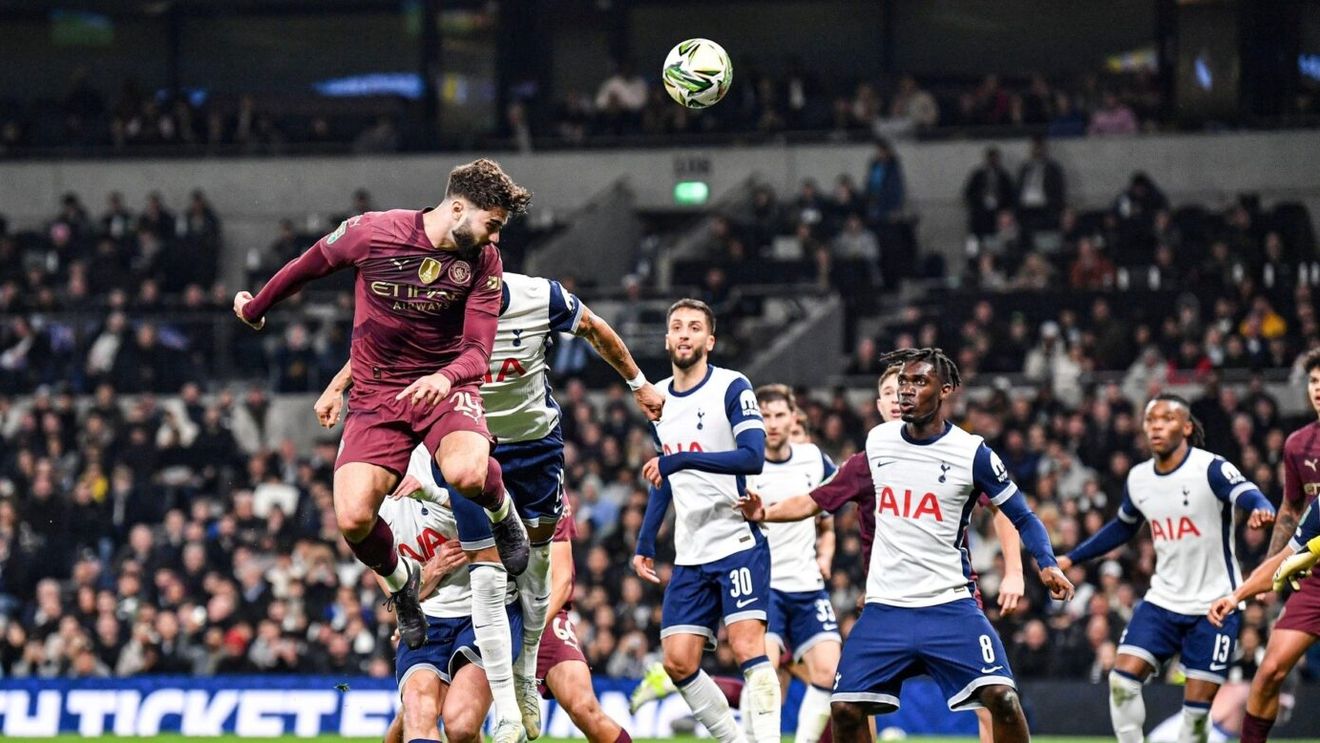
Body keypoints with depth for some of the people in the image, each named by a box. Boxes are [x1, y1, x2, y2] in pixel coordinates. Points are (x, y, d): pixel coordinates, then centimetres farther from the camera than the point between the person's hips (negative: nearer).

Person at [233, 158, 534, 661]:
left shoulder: (483, 262, -7)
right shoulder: (372, 233, -11)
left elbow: (477, 353, -11)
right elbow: (307, 267, 8)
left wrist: (446, 376, -34)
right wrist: (255, 309, 23)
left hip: (444, 388, 0)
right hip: (376, 396, 0)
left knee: (467, 475, -34)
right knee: (353, 519, -20)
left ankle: (503, 515, 4)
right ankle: (400, 582, 15)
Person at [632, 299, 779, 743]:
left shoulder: (732, 387, -6)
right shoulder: (658, 399, 14)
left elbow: (753, 457, -20)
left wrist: (680, 459, -26)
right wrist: (645, 543, 21)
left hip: (738, 543, -6)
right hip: (690, 555, 6)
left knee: (748, 647, -17)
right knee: (678, 663, -1)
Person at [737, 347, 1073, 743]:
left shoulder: (972, 453, -4)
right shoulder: (877, 443, 6)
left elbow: (1022, 517, 2)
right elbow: (816, 500, 13)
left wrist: (1047, 564, -14)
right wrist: (766, 512, -2)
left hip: (950, 606, -3)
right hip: (884, 608, 3)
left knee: (1001, 697, -18)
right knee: (845, 708, -4)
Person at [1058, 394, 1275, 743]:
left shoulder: (1210, 469, -13)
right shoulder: (1138, 479, 6)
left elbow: (1245, 493, -32)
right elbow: (1122, 528, 24)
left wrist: (1262, 510, -56)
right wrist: (1072, 558, 23)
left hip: (1214, 605, -5)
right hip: (1163, 600, 5)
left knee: (1197, 706, -5)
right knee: (1123, 677, -12)